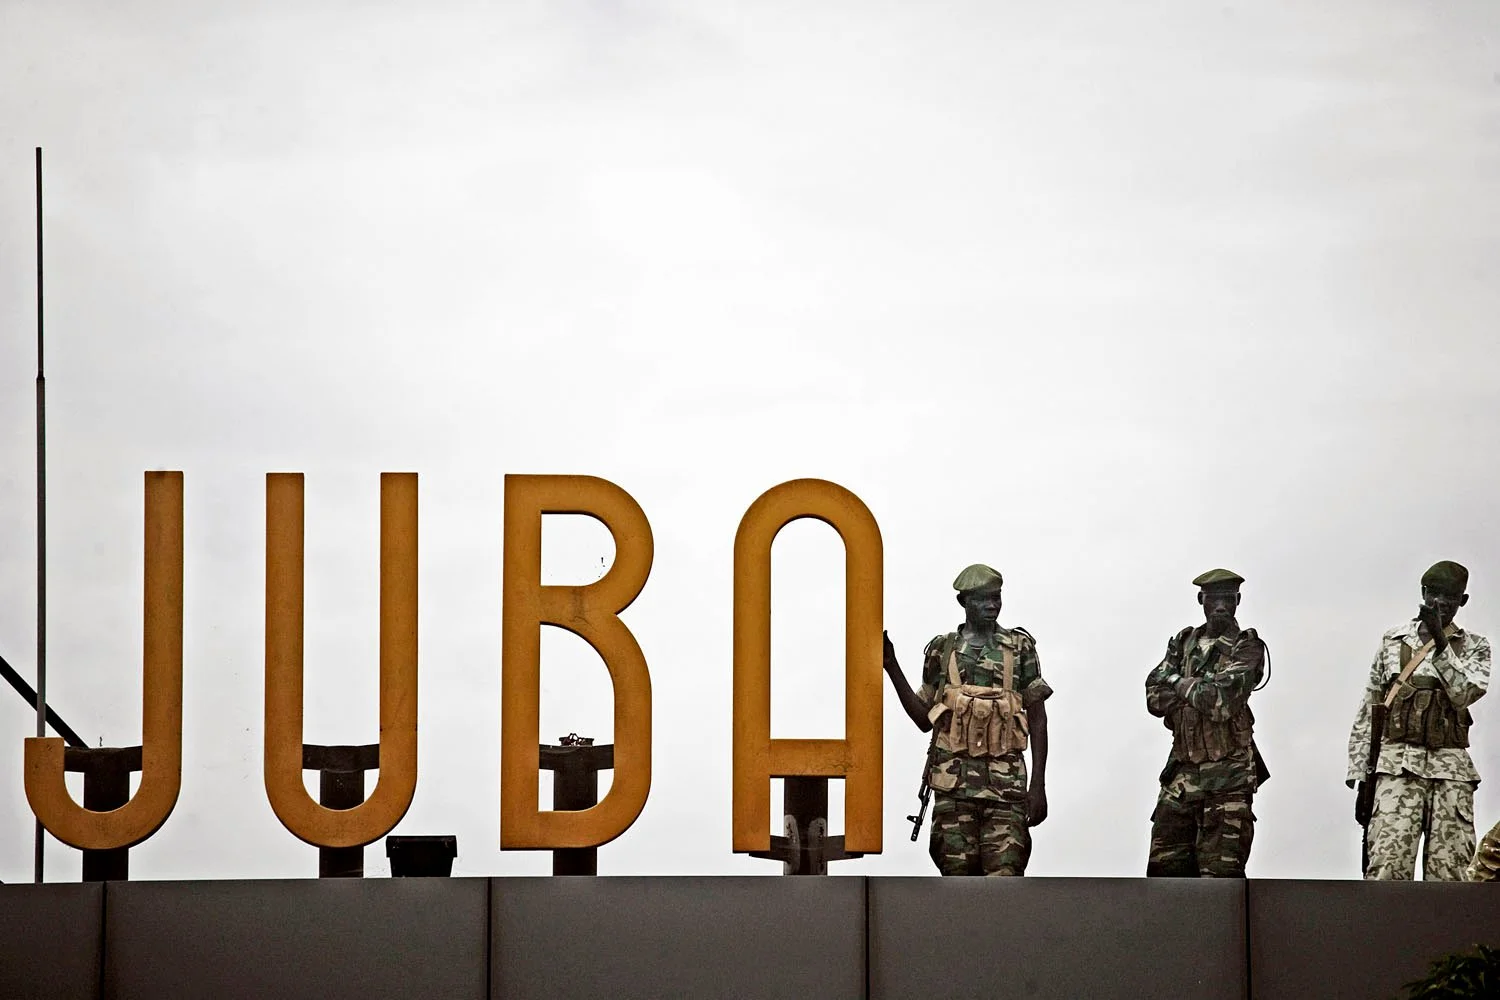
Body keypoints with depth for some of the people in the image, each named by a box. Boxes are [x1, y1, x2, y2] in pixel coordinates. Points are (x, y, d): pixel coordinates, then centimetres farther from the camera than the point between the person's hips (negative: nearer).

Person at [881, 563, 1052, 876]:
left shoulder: (1020, 648, 8)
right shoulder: (942, 650, 12)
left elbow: (1038, 720, 7)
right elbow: (924, 719, 15)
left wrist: (1038, 786, -1)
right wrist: (891, 667, 6)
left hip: (1006, 782, -1)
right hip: (953, 781, 1)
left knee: (1004, 880, -11)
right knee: (958, 874, -2)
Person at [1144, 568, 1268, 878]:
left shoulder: (1247, 648, -2)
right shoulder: (1184, 641, 15)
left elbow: (1222, 699, -16)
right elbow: (1154, 697, 5)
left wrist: (1178, 684, -2)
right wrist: (1199, 693, -8)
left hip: (1227, 776, -5)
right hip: (1182, 769, 5)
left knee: (1220, 871, -7)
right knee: (1164, 866, 4)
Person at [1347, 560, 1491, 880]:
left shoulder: (1474, 647, 13)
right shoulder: (1393, 641, 14)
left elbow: (1464, 693, -7)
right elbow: (1367, 712, 14)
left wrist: (1440, 643, -11)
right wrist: (1360, 779, 8)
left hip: (1451, 770, 1)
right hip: (1397, 766, -1)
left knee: (1450, 875, -5)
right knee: (1386, 869, -15)